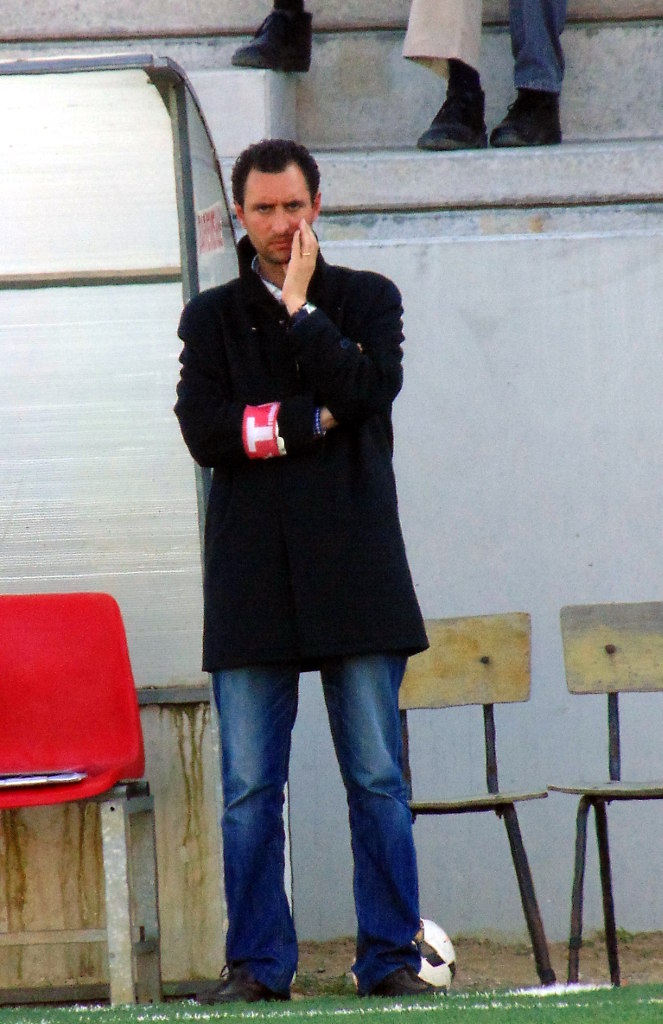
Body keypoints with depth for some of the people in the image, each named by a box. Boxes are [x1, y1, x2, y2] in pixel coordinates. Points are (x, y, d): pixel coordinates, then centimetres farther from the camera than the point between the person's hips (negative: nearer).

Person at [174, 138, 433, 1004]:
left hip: (354, 570, 0)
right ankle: (258, 963, 4)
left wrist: (299, 308, -5)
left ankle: (391, 957, 4)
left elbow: (370, 390, -8)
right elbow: (204, 431, -3)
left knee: (377, 778, -1)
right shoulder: (211, 317, 12)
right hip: (252, 578, 1)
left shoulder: (368, 299, 11)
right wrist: (310, 421, -8)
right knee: (249, 787, -1)